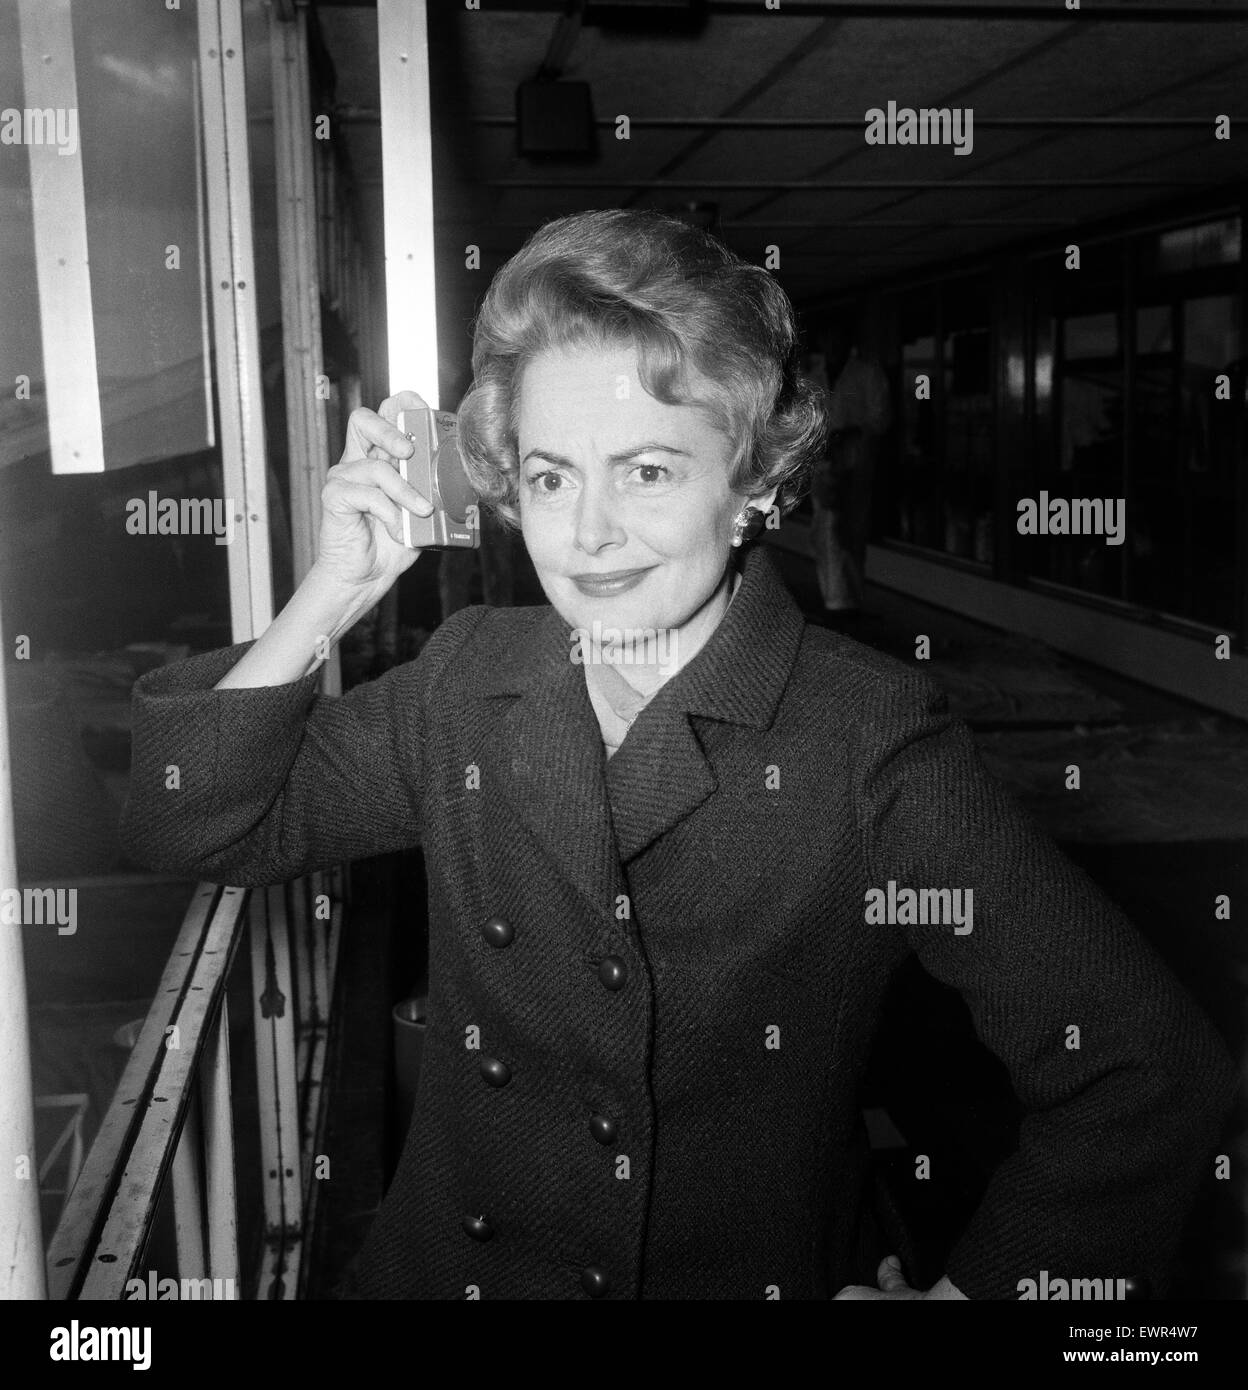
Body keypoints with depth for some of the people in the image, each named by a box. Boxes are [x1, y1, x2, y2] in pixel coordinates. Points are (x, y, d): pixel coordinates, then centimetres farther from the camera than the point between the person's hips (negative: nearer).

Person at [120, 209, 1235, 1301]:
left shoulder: (872, 740, -15)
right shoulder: (465, 685, -2)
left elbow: (1145, 1072, -14)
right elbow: (193, 824, 0)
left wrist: (959, 1295, -10)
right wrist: (334, 593, -9)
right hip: (459, 1271, 4)